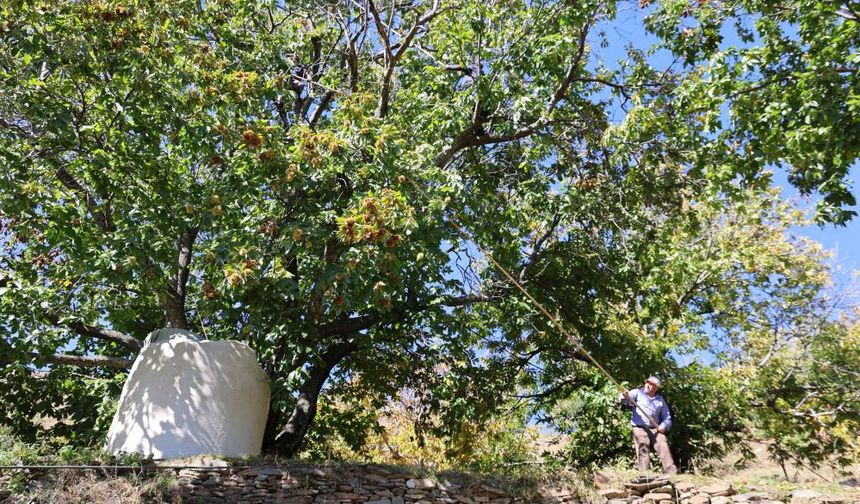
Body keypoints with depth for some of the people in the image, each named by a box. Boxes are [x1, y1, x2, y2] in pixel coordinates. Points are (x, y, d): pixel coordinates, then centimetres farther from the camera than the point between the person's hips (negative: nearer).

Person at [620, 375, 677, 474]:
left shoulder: (660, 400, 18)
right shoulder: (638, 393, 9)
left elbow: (667, 418, 20)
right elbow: (628, 398, -11)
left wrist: (664, 426, -1)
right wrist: (625, 396, -36)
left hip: (655, 429, 3)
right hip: (640, 428, -3)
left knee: (663, 447, -12)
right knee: (643, 452, -10)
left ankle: (671, 472, -10)